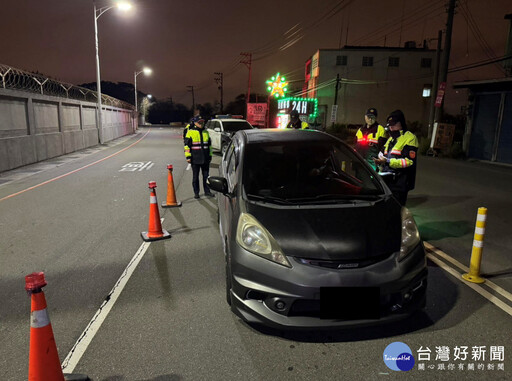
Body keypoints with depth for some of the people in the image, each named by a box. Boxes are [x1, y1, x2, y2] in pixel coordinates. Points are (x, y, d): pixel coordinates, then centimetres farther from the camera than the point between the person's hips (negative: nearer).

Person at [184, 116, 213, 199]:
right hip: (195, 159, -4)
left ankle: (207, 191, 21)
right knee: (195, 176, 5)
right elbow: (187, 145, -5)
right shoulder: (190, 132, -4)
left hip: (205, 159, 4)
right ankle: (196, 192, 14)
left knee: (206, 175, 10)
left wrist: (210, 155, 17)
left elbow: (209, 145, 19)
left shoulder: (206, 132, 12)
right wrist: (188, 156, -10)